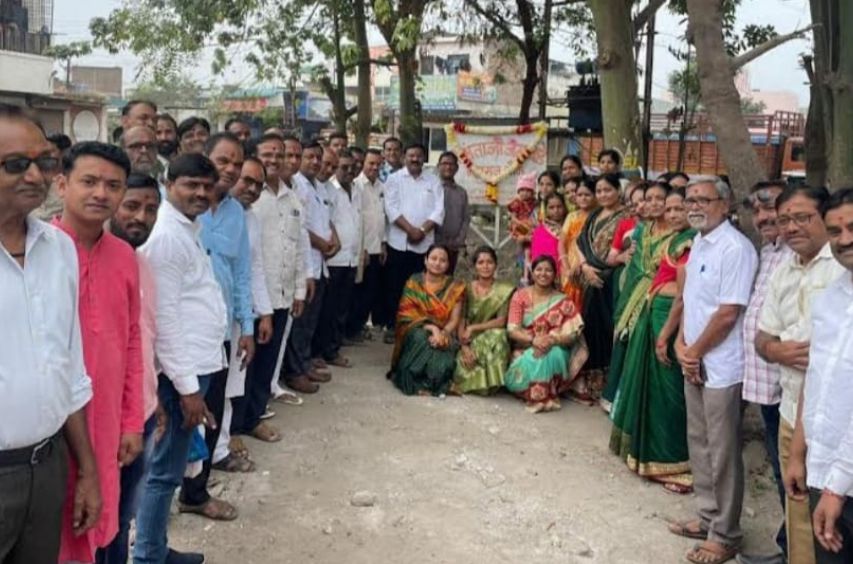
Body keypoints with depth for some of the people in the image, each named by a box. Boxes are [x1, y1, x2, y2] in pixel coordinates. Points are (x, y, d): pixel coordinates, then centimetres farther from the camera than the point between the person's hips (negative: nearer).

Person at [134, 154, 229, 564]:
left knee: (170, 466, 18)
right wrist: (187, 386, -20)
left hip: (200, 362, 10)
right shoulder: (166, 235, -16)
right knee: (165, 471, 1)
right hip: (182, 371, -10)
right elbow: (164, 318, -21)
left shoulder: (188, 229, 13)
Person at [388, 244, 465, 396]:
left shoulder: (455, 287, 4)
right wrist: (432, 328, -22)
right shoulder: (413, 283, 2)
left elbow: (454, 320, -2)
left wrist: (442, 333, -24)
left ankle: (436, 383, -15)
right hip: (416, 332, 0)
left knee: (439, 348, -35)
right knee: (421, 338, -36)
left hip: (443, 334, 0)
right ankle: (417, 382, -22)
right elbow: (408, 315, -6)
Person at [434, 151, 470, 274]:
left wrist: (460, 240, -2)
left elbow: (466, 219, 11)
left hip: (454, 246, 4)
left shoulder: (462, 192, 13)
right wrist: (432, 240, -11)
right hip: (434, 245, -4)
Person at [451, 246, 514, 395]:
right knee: (466, 357, -31)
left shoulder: (504, 290, -1)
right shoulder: (467, 289, 3)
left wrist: (473, 328, -14)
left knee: (497, 335, -33)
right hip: (470, 341, 1)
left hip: (493, 338, 0)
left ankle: (491, 381, -17)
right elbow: (461, 320, -4)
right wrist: (464, 346, -20)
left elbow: (501, 321, -7)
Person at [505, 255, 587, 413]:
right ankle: (536, 393, -10)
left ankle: (547, 393, -18)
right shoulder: (521, 296, -1)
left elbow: (573, 334, -10)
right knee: (530, 362, -34)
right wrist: (533, 339, -28)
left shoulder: (562, 301, 0)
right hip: (525, 351, 0)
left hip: (554, 351, 0)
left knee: (551, 354, -34)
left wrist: (552, 340, -30)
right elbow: (512, 330, -9)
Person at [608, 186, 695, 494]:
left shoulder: (691, 243, -16)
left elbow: (684, 295, -21)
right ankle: (650, 452, 33)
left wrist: (665, 335, -19)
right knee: (650, 385, 19)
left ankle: (675, 463, 8)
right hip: (652, 314, 10)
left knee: (668, 391, -2)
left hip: (670, 319, -10)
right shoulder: (673, 240, 14)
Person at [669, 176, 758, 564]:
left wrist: (694, 352, -10)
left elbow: (728, 313, -20)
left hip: (721, 366, -8)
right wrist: (681, 345, 2)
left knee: (723, 453, 2)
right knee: (699, 443, 18)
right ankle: (708, 517, 33)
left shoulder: (735, 248, -17)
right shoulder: (698, 242, 10)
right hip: (694, 362, 9)